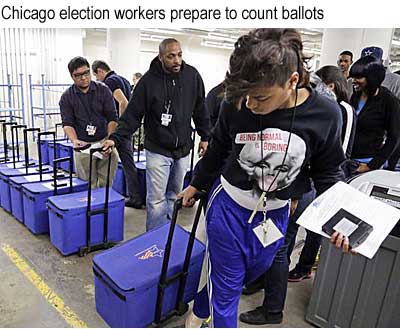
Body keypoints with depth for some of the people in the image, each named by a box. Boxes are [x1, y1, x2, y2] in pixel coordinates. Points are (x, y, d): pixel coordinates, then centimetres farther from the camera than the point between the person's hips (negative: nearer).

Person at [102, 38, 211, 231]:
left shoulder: (192, 75, -1)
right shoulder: (149, 80, -10)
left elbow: (200, 109, 8)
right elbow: (133, 114, -8)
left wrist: (205, 137, 9)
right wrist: (115, 138, -17)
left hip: (183, 149, 4)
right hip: (157, 150, -3)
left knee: (174, 195, 16)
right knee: (157, 200, -1)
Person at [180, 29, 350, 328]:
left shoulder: (325, 115, -17)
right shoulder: (235, 105, -18)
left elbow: (328, 172, -2)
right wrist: (196, 185, 13)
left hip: (276, 211, 3)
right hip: (229, 203, -2)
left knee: (255, 270, 22)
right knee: (226, 283, 7)